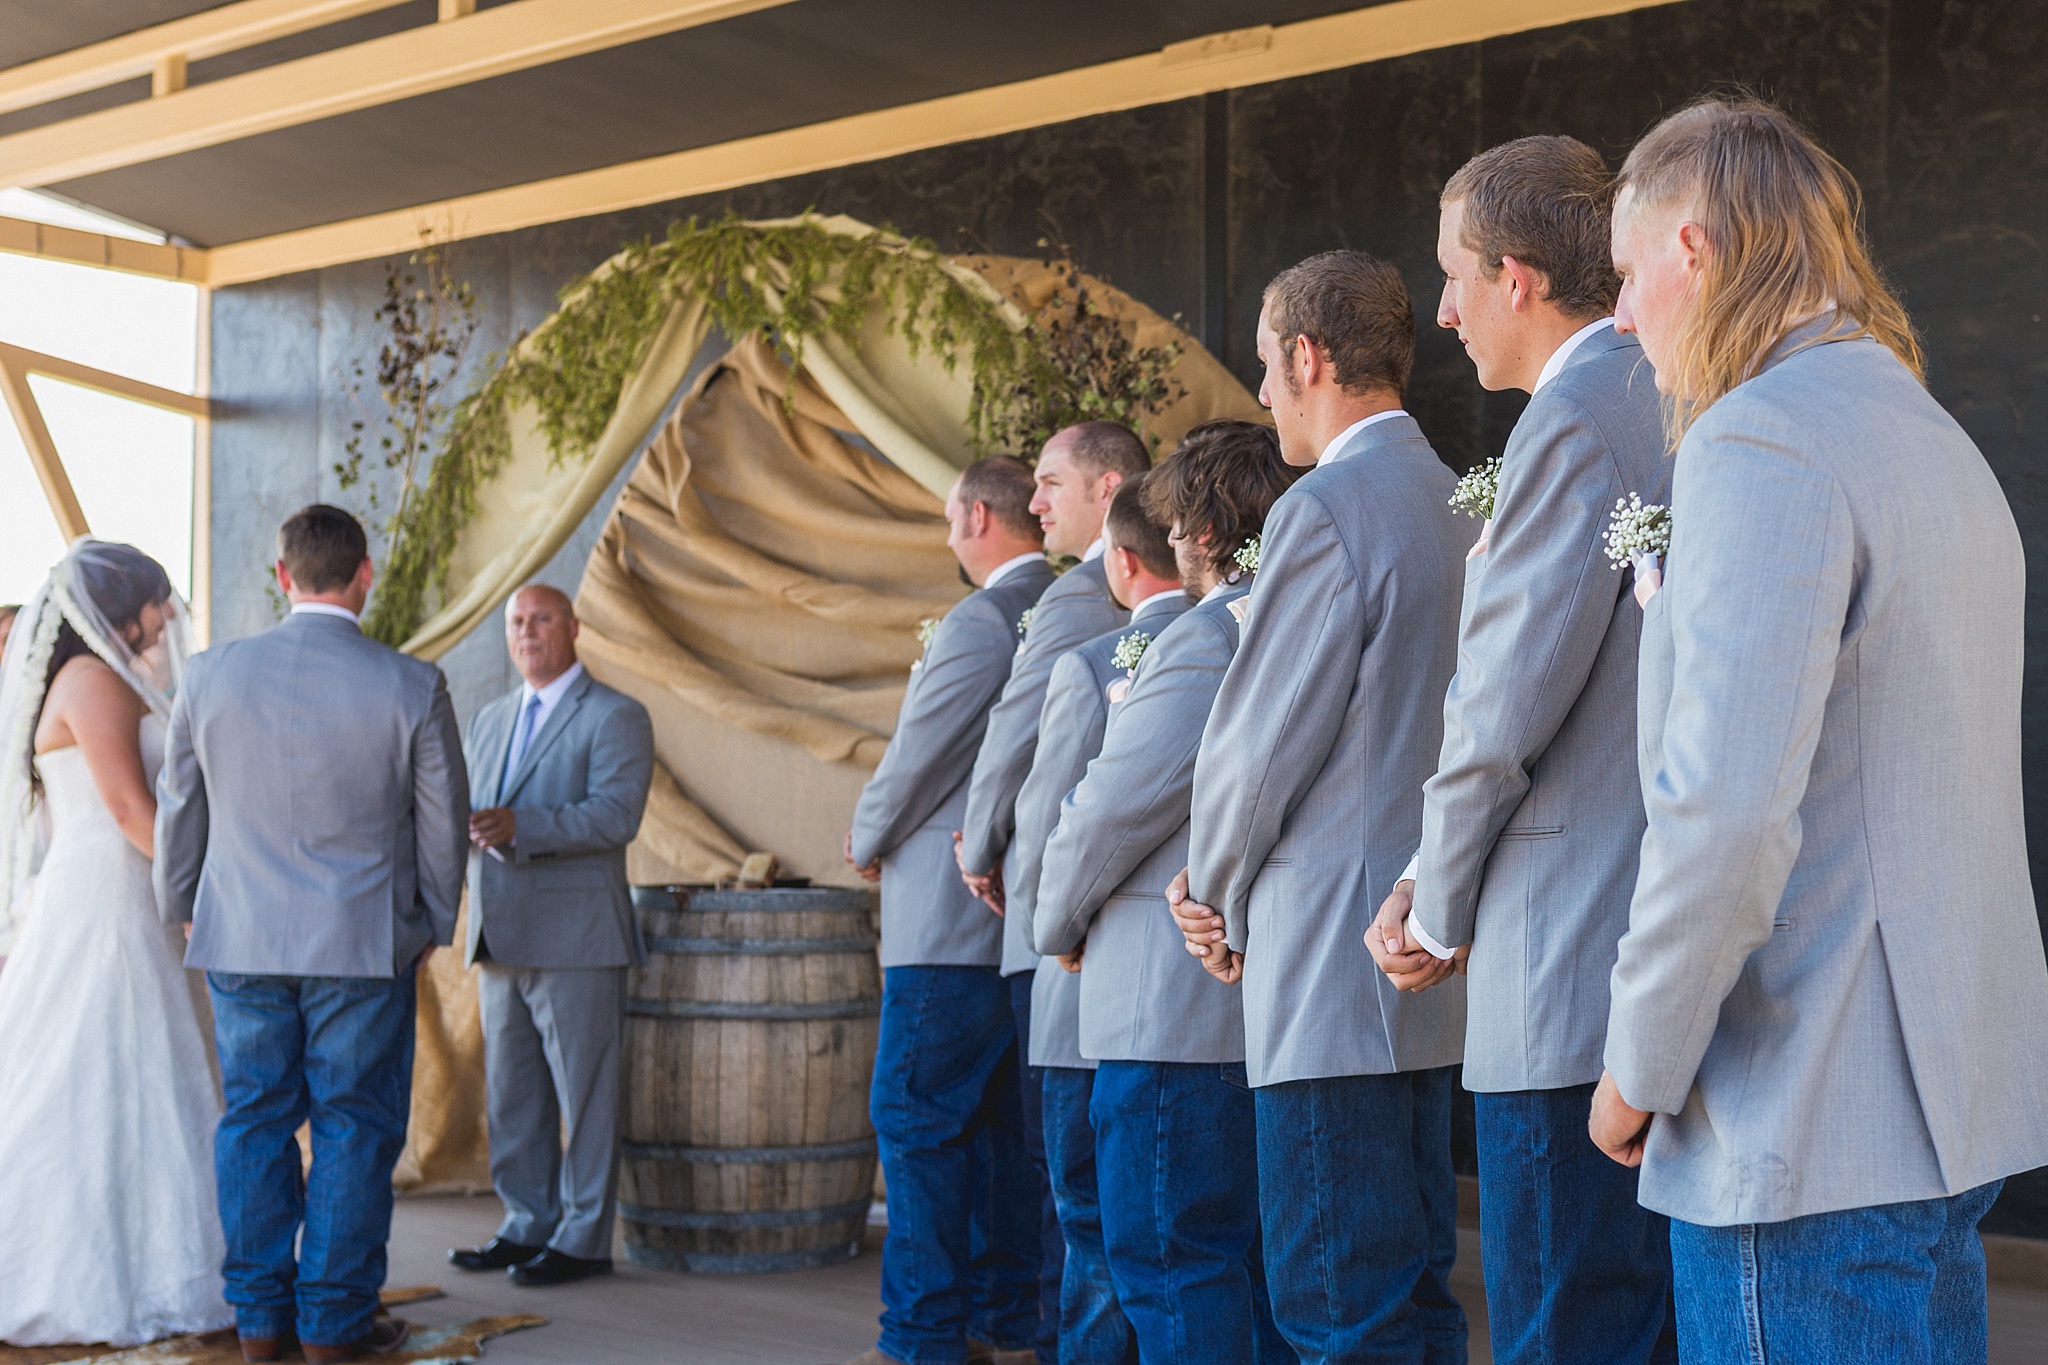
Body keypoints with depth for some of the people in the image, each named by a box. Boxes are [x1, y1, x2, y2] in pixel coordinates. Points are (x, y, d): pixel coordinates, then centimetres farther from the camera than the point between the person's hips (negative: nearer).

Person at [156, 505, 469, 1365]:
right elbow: (443, 820, -1)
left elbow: (179, 809, 8)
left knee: (253, 1122, 11)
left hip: (240, 939, 3)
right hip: (365, 942, -2)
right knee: (354, 1126, 6)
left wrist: (182, 909, 24)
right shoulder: (412, 688, -10)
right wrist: (432, 923, 14)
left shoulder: (212, 676, -3)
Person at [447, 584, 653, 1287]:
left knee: (583, 1093, -1)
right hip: (501, 938, 7)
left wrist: (520, 826, -28)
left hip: (574, 937, -7)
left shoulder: (615, 718, -4)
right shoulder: (489, 720, 19)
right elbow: (463, 805, 17)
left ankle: (583, 1239, 6)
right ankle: (527, 1226, 23)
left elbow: (616, 814, -17)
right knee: (511, 1095, 12)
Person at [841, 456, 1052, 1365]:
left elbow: (916, 760, -12)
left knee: (915, 1123, -3)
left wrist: (868, 841, 7)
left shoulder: (981, 620, -16)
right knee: (1000, 1126, 14)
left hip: (952, 919, -9)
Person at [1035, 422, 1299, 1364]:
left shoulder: (1206, 640, -15)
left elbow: (1113, 809, -14)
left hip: (1179, 1004, -9)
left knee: (1172, 1259, -2)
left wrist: (1058, 923, 2)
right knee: (1260, 1256, 16)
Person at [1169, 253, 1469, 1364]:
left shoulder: (1325, 509, -14)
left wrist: (1215, 896, 5)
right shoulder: (1450, 504, 14)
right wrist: (1228, 893, 12)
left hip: (1333, 974, -10)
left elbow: (1259, 743, -13)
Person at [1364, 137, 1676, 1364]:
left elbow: (1505, 708, -15)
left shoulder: (1575, 418, -13)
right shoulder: (1684, 404, 15)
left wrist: (1440, 912, 1)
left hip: (1573, 985, -10)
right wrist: (1433, 884, 13)